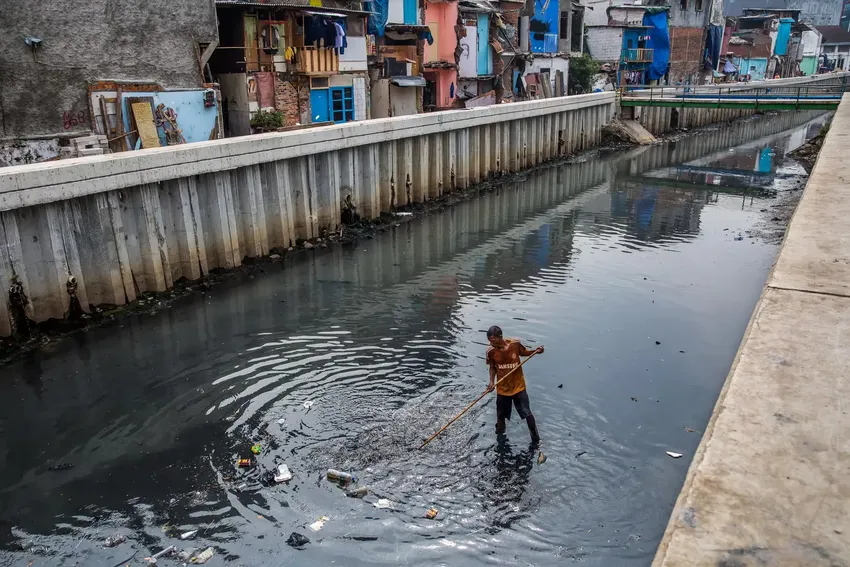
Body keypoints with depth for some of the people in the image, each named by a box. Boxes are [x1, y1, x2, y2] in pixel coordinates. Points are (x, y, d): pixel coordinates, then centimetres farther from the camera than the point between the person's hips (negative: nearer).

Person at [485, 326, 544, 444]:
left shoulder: (515, 344, -18)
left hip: (518, 386, -1)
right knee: (500, 416, 16)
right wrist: (491, 381, -13)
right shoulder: (491, 351, -16)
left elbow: (524, 352, 4)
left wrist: (536, 351, -14)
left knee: (527, 414, 5)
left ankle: (536, 440, 25)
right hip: (502, 388, 1)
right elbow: (492, 367, 1)